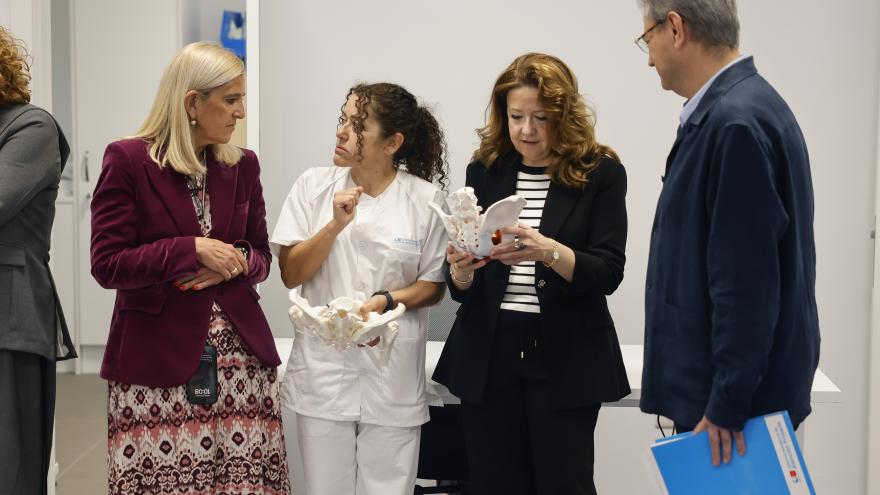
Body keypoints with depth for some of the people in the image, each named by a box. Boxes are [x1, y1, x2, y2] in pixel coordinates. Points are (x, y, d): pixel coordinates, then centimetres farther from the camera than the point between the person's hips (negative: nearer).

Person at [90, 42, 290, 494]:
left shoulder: (242, 165, 11)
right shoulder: (128, 160, -3)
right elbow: (107, 265, -7)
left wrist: (236, 263, -6)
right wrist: (193, 250, -15)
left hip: (240, 351, 4)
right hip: (156, 360, -4)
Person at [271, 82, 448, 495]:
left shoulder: (425, 198, -5)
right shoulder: (313, 186, -1)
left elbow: (434, 286, 3)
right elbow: (291, 275, -3)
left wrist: (385, 301, -15)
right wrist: (336, 225, -16)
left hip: (392, 378, -1)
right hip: (322, 372, 1)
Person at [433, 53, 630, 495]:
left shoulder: (600, 173, -1)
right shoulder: (485, 170, 8)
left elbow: (608, 272, -9)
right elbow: (460, 287, 9)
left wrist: (548, 251, -26)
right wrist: (460, 267, -15)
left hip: (565, 357, -3)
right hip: (488, 356, 3)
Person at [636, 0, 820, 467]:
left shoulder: (737, 122, -21)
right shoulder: (726, 112, 9)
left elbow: (746, 284, -23)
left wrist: (726, 406, -19)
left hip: (736, 394, -9)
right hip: (719, 388, 9)